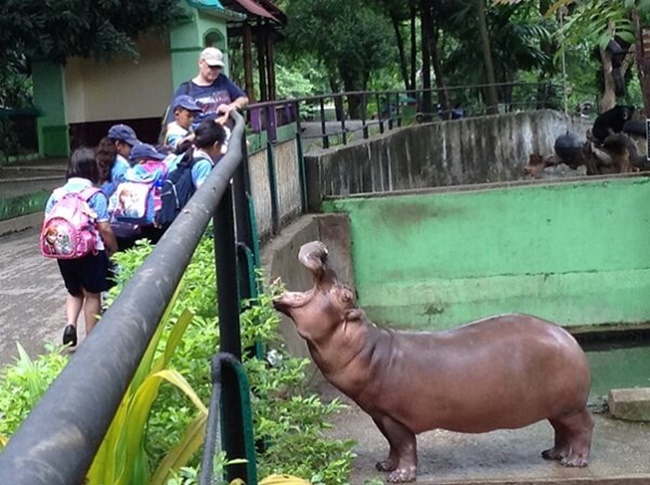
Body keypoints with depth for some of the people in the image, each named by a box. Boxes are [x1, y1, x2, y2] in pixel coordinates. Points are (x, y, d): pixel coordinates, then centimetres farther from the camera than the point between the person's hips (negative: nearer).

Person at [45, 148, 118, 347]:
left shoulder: (57, 194, 2)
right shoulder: (95, 196, -12)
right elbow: (104, 229, -14)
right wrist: (115, 250, 0)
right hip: (90, 252, -4)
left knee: (74, 292, 23)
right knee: (92, 295, 11)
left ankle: (70, 325, 2)